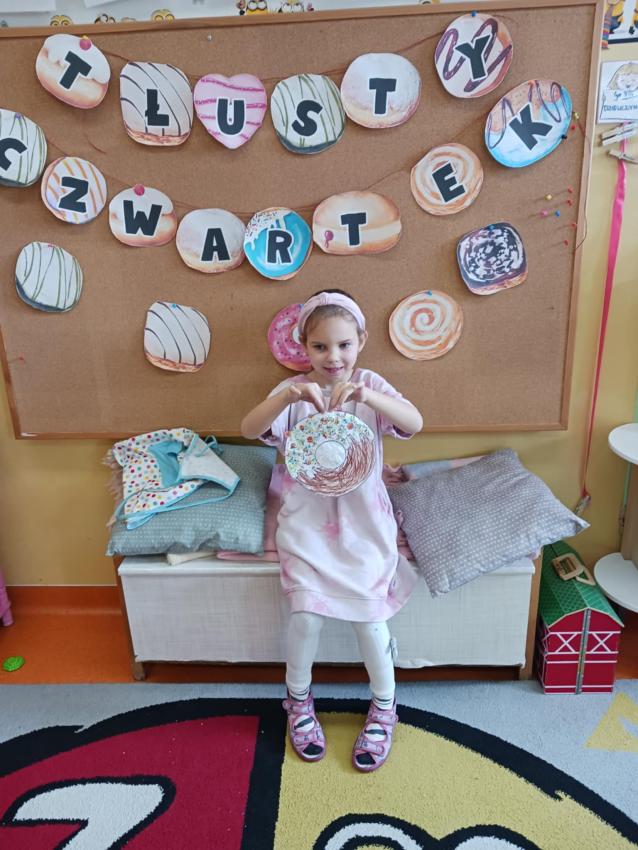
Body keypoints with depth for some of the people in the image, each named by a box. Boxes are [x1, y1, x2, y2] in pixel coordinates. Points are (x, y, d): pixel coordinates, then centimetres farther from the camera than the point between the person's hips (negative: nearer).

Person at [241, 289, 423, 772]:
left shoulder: (371, 385, -3)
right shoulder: (293, 391, -3)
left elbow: (414, 424, -21)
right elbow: (249, 430, -20)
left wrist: (366, 396, -39)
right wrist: (288, 396, -38)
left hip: (363, 521, 0)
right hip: (307, 521, 0)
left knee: (369, 611, -7)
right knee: (307, 612, -10)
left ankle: (384, 705, 23)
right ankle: (298, 699, 22)